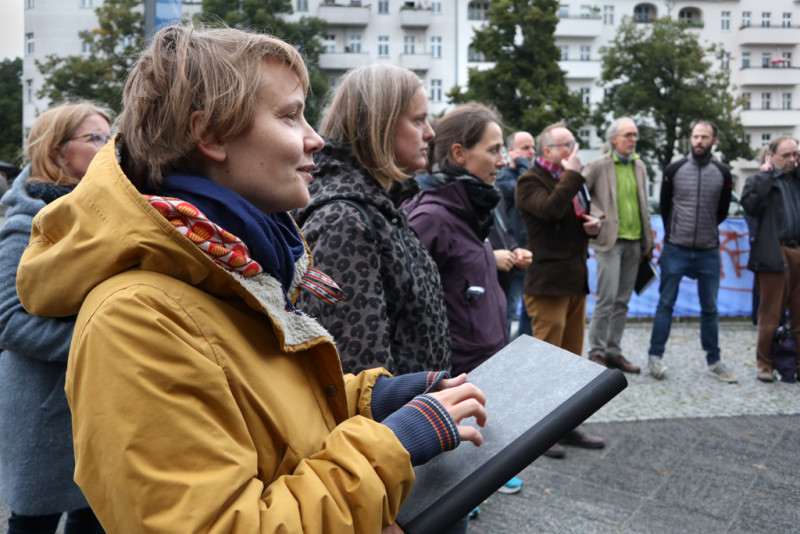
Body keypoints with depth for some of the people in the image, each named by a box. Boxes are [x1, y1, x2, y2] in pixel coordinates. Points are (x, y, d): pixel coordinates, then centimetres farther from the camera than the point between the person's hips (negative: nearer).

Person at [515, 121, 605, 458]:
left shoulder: (572, 181, 20)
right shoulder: (530, 181, -8)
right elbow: (551, 209, -27)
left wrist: (593, 225, 7)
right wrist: (571, 174, -15)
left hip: (575, 280, 9)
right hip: (547, 282, -9)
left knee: (572, 358, 13)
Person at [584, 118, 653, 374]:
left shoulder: (639, 167, 14)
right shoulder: (598, 166, -3)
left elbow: (643, 206, 18)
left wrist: (648, 242, 15)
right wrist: (594, 217, -12)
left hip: (634, 242, 6)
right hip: (609, 240, -6)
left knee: (622, 302, 9)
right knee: (607, 298, -9)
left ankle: (614, 352, 18)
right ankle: (596, 352, 2)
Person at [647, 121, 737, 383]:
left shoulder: (723, 174, 3)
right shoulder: (674, 170, -1)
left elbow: (722, 212, 14)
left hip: (708, 251, 2)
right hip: (675, 250, -1)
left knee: (710, 309, 9)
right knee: (666, 303, 1)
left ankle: (714, 361, 20)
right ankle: (655, 356, 9)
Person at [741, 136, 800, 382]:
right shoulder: (758, 180, 4)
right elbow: (750, 205, -14)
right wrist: (768, 176, -8)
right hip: (774, 254, -4)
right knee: (770, 314, 1)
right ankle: (764, 364, 11)